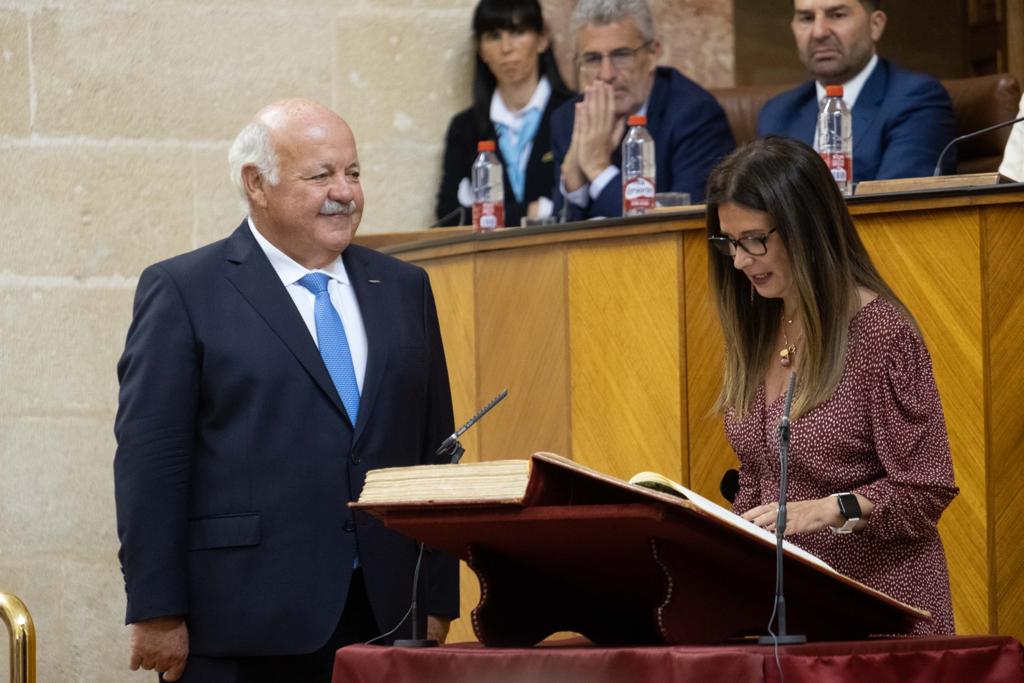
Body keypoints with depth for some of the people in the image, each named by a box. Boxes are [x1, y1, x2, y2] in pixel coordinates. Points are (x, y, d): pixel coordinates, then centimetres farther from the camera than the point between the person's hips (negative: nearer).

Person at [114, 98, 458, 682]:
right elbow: (150, 463, -5)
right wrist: (157, 615, -11)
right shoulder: (183, 292, 0)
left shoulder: (403, 289, 15)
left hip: (384, 619, 4)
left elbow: (435, 446, 14)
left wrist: (437, 601, 8)